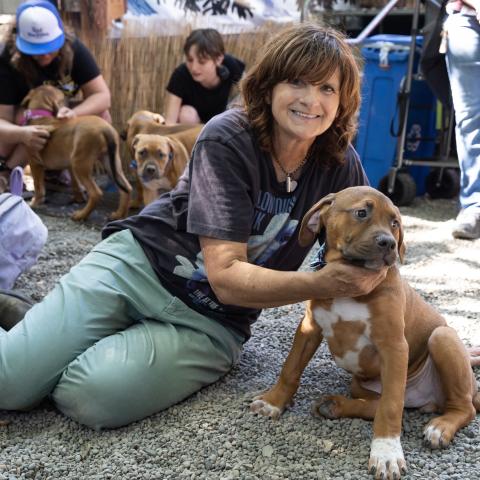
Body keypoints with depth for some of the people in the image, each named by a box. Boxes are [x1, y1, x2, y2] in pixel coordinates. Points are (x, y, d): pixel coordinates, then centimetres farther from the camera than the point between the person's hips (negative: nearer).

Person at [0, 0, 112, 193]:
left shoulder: (73, 49, -22)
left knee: (100, 115, -24)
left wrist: (73, 113, -46)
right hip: (26, 122, -2)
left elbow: (102, 95, -25)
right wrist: (22, 134, -55)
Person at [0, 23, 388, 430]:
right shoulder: (227, 139, -16)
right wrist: (323, 284, -35)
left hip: (208, 324, 3)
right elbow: (227, 277, -23)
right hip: (139, 265, -2)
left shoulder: (341, 165, -6)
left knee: (95, 396, -24)